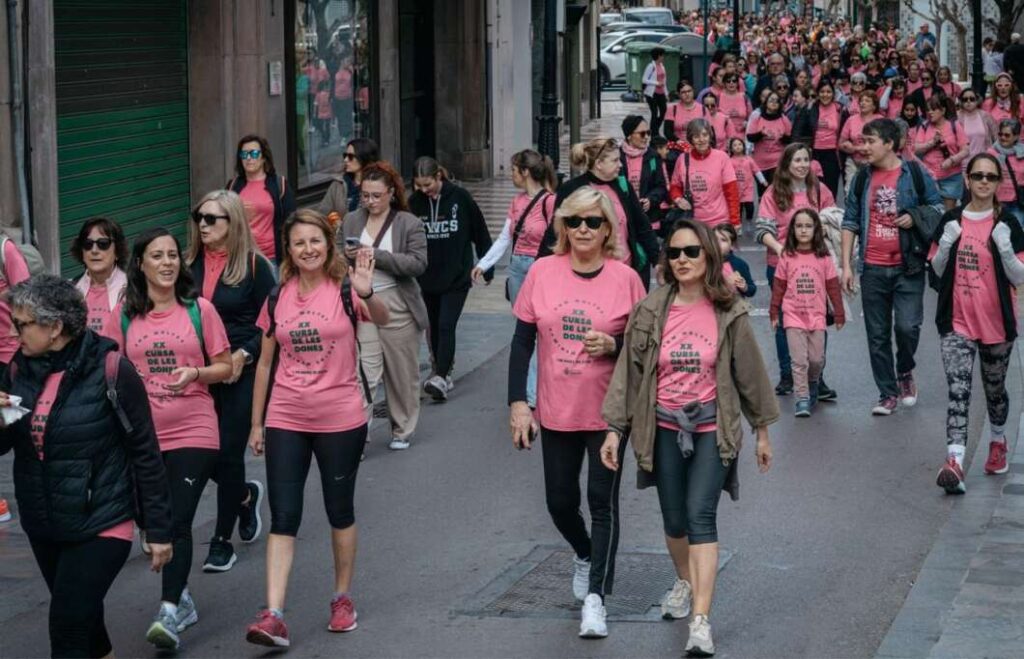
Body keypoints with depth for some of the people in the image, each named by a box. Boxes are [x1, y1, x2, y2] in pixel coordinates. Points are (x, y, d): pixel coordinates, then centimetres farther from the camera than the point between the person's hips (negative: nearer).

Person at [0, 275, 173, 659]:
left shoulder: (109, 369, -15)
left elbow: (145, 452, -9)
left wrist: (158, 529, -7)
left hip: (101, 526, -6)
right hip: (42, 526, 6)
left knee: (68, 628, -11)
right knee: (83, 618, 19)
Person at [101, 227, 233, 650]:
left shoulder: (199, 309, 0)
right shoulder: (123, 315, 4)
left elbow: (225, 366, 5)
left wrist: (195, 373, -14)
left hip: (193, 433, -3)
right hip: (141, 436, 3)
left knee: (178, 522, -12)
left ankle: (169, 614, -17)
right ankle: (182, 600, 29)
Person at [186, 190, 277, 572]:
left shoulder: (254, 266, -5)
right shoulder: (190, 265, 6)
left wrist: (243, 354, -15)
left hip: (241, 373, -4)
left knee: (228, 453, -1)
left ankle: (222, 541, 11)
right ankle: (245, 495, 35)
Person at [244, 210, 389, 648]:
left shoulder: (344, 289, -6)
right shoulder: (278, 298, 4)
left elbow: (382, 319, -27)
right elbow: (266, 362, 11)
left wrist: (367, 293, -48)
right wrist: (256, 423, 11)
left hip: (340, 419, -2)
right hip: (286, 420, 2)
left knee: (340, 511, 11)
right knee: (282, 517, -4)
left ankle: (342, 598, 28)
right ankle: (273, 616, -9)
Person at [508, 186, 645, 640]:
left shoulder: (625, 278, -6)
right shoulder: (542, 272, -2)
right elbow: (522, 341, 2)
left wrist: (614, 346, -20)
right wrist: (518, 403, -3)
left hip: (607, 412, -2)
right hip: (556, 412, 3)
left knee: (602, 501, -5)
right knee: (560, 501, 12)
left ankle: (595, 596, -2)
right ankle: (585, 555, 42)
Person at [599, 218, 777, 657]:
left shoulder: (729, 314, -5)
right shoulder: (650, 312, -3)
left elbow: (750, 373, 4)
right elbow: (627, 372, 0)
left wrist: (762, 430, 9)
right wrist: (614, 429, -3)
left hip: (712, 428, -2)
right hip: (664, 427, 2)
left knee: (701, 515, -14)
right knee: (674, 519, 13)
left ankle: (701, 621, -18)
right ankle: (685, 581, 44)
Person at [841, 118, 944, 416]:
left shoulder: (915, 174, -1)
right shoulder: (862, 179, 8)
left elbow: (937, 209, 7)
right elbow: (850, 222, 10)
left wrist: (914, 218, -13)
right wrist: (846, 265, 4)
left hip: (908, 266, -3)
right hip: (873, 269, 3)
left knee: (907, 326, -13)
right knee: (878, 335, 5)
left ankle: (905, 372, 16)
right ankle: (888, 393, 15)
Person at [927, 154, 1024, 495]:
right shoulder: (951, 221, 3)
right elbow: (938, 270, 9)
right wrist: (946, 245, -9)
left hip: (996, 323, 0)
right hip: (957, 322, 0)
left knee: (994, 389, 16)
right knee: (958, 391, -14)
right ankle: (954, 462, -24)